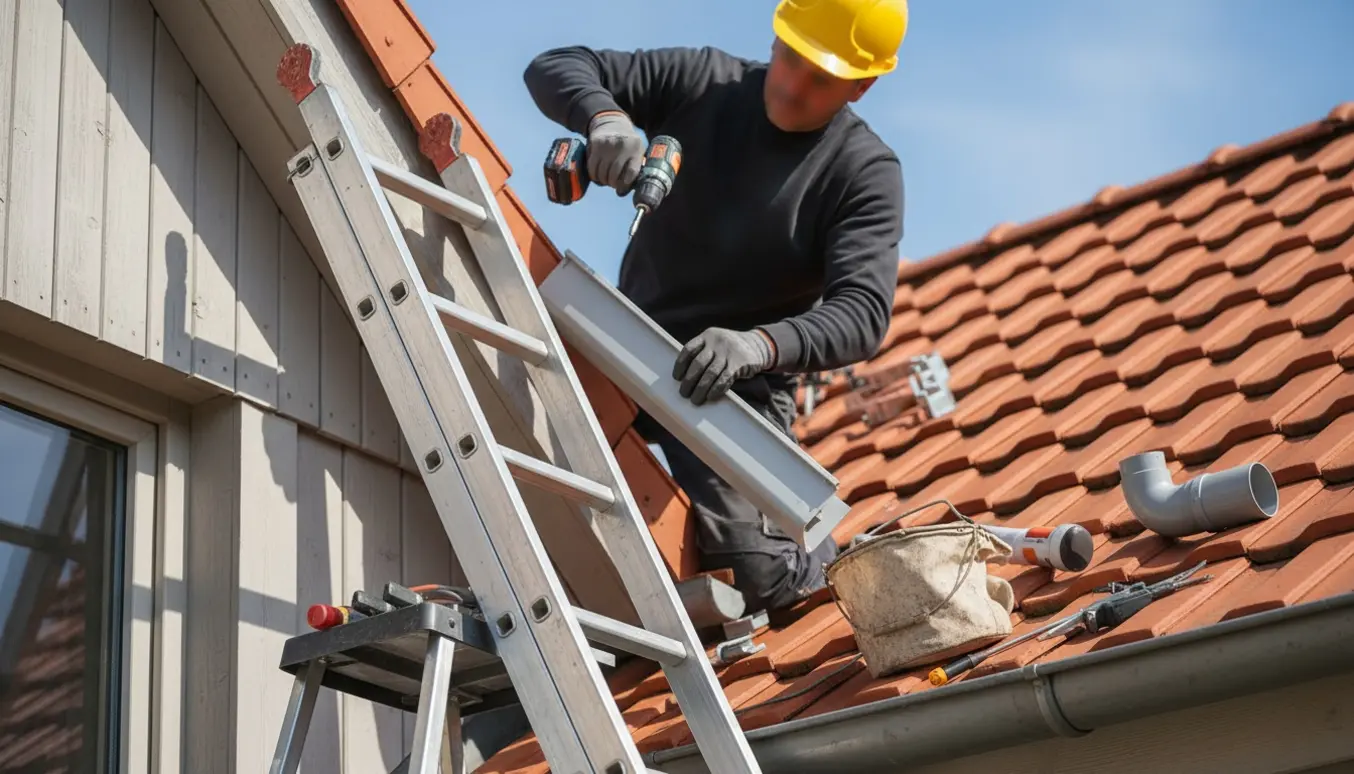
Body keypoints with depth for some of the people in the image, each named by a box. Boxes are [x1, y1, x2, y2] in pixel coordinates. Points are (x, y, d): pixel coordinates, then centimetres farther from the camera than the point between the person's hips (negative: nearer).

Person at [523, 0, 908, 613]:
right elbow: (554, 68, -8)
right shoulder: (702, 82, -6)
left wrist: (762, 345, -44)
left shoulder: (866, 173, -12)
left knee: (764, 580, -19)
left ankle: (819, 539, 21)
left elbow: (862, 314, -23)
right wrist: (605, 116, -32)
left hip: (736, 386, -4)